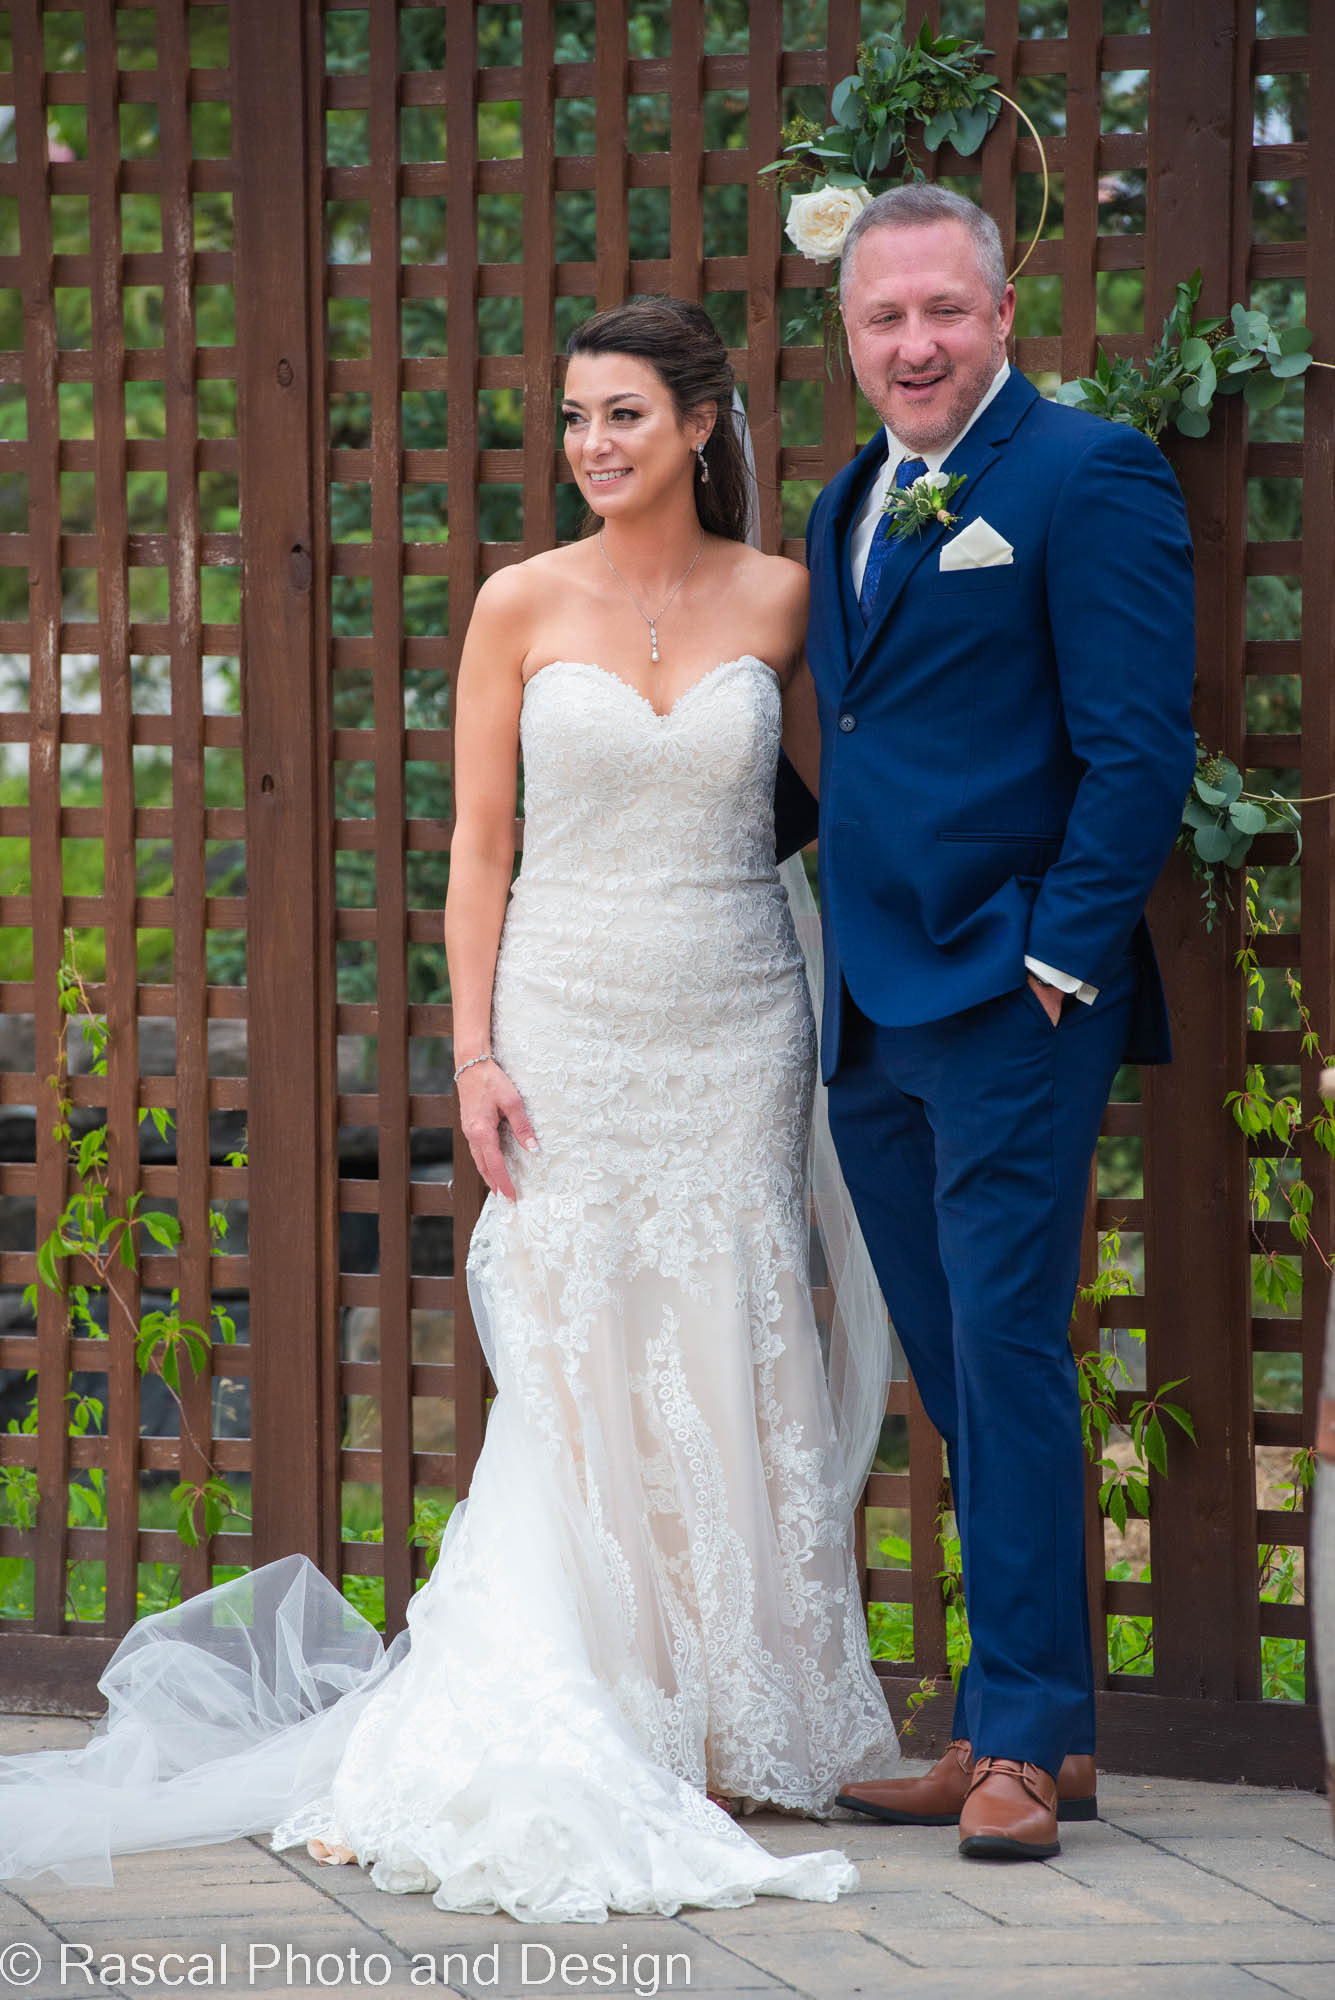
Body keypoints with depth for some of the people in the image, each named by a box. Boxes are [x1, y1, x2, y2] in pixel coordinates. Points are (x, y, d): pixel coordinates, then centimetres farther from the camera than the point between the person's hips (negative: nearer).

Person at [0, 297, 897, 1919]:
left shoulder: (777, 600, 3)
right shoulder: (523, 606, 0)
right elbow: (479, 842, 1)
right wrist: (473, 1054, -6)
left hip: (734, 1032, 1)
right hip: (568, 1021, -1)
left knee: (732, 1371, 2)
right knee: (577, 1374, -1)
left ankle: (739, 1731, 10)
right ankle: (589, 1736, 5)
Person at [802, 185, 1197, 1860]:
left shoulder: (1087, 476, -7)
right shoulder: (848, 506, 17)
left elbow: (1139, 749, -13)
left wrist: (1062, 962, -16)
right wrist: (846, 960, 15)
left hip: (1010, 1001, -8)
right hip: (872, 1022, 8)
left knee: (1007, 1360, -7)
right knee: (962, 1385, 10)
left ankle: (1028, 1736, -3)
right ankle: (1018, 1728, 16)